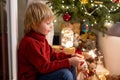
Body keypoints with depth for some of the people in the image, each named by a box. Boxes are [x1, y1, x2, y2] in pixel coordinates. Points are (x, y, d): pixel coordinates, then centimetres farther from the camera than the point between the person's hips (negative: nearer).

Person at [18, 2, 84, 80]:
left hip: (42, 73, 10)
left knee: (71, 68, 8)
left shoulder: (41, 38, 7)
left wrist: (70, 57, 0)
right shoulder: (30, 43, -25)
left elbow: (53, 55, 13)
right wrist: (69, 62, -27)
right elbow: (45, 67, -27)